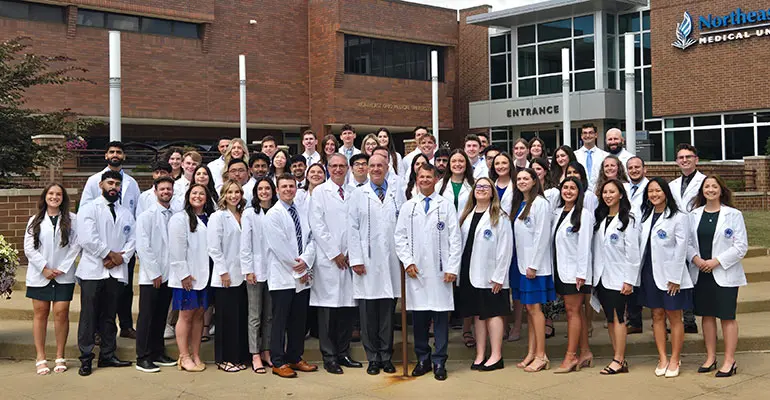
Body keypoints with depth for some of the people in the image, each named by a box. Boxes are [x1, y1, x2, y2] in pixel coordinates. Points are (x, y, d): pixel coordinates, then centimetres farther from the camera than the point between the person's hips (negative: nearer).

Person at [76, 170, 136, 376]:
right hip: (93, 271, -4)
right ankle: (86, 358, 4)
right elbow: (87, 238, -11)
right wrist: (110, 254, -10)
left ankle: (107, 355, 17)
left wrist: (120, 258, -8)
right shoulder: (89, 209, 1)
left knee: (109, 316, 10)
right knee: (89, 316, -2)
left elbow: (132, 239, 8)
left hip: (117, 272, 4)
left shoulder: (126, 213, 17)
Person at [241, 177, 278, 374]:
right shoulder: (249, 214, -1)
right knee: (255, 315, 1)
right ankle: (255, 356, 5)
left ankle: (266, 352, 18)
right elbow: (245, 244, -4)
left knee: (270, 315, 9)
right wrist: (248, 270, -9)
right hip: (256, 270, -3)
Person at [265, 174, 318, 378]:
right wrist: (297, 270, -10)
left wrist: (305, 260, -12)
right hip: (283, 277, -6)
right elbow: (279, 246, -11)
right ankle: (278, 363, 7)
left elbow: (311, 239, 7)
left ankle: (295, 358, 21)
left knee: (299, 321, 11)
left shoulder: (303, 212, 13)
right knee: (280, 321, 0)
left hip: (303, 276, 6)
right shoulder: (273, 215, -6)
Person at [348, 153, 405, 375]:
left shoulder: (398, 193, 11)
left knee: (388, 313, 6)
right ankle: (373, 358, 12)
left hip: (391, 262, 1)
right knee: (368, 313, 2)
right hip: (367, 262, -1)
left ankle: (386, 357, 16)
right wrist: (356, 260, -5)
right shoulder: (358, 195, 8)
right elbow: (353, 229, 3)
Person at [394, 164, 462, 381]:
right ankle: (423, 359, 17)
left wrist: (452, 268, -5)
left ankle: (439, 362, 8)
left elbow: (455, 239, 2)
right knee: (418, 316, 5)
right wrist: (407, 262, -3)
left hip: (440, 271, -1)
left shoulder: (446, 206, 5)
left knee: (441, 316, 0)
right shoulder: (407, 207, 10)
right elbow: (400, 237, 9)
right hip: (416, 271, 2)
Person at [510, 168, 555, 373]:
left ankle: (541, 356, 0)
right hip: (520, 263, 8)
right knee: (529, 308, 9)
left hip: (534, 265, -8)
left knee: (534, 308, -5)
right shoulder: (518, 204, 14)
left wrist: (533, 265, -17)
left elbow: (542, 236, -15)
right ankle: (531, 353, 14)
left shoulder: (540, 203, -10)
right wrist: (521, 263, 10)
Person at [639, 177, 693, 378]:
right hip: (650, 273, 5)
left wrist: (675, 278, -13)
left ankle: (674, 360, 12)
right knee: (657, 316, 9)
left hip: (670, 275, -5)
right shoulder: (645, 216, 9)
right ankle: (662, 358, 16)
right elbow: (642, 244, 9)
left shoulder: (678, 217, -6)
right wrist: (638, 272, 2)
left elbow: (681, 248, -9)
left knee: (674, 318, 3)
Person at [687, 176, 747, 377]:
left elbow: (741, 245, -7)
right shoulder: (694, 215, 7)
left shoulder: (733, 215, -4)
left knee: (727, 316, 0)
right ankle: (710, 358, 21)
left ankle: (729, 361, 8)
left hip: (724, 274, -4)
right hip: (700, 273, 4)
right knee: (707, 315, 10)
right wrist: (696, 258, -12)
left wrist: (717, 261, -15)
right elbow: (687, 242, 7)